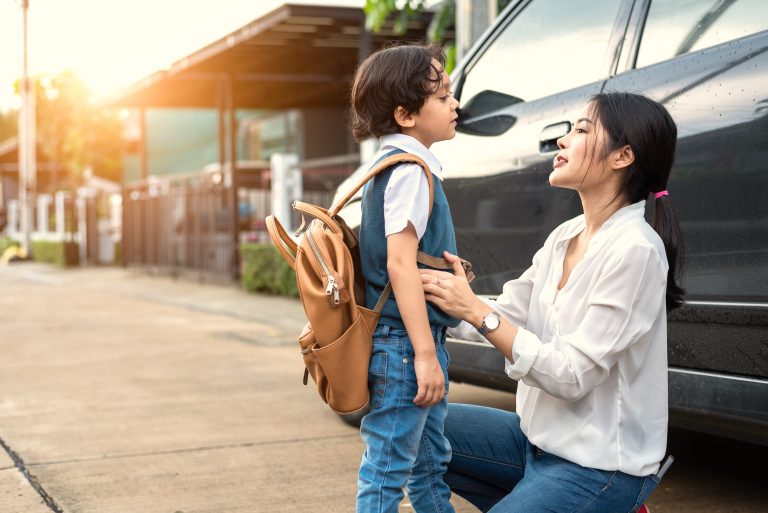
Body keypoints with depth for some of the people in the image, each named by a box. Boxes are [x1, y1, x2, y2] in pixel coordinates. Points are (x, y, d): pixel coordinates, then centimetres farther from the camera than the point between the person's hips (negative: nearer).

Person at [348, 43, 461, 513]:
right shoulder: (410, 170, -16)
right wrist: (425, 354, -24)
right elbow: (400, 263, -23)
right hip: (404, 341, -10)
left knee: (432, 465, 19)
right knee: (388, 472, -3)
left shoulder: (398, 165, 14)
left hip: (421, 338, 10)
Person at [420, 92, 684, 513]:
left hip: (599, 465, -8)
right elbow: (505, 314, 6)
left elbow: (572, 376, -24)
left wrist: (475, 311, -22)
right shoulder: (566, 236, 5)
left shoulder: (634, 251, -22)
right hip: (542, 438, 8)